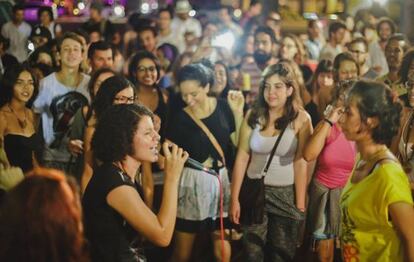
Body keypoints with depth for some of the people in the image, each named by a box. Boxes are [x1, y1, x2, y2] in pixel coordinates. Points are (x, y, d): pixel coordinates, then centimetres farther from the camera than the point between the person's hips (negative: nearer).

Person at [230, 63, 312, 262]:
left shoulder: (300, 119, -10)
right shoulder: (253, 115, -1)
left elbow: (301, 163, -12)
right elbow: (242, 157, -1)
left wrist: (300, 204, -13)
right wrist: (234, 198, -2)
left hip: (286, 194, -2)